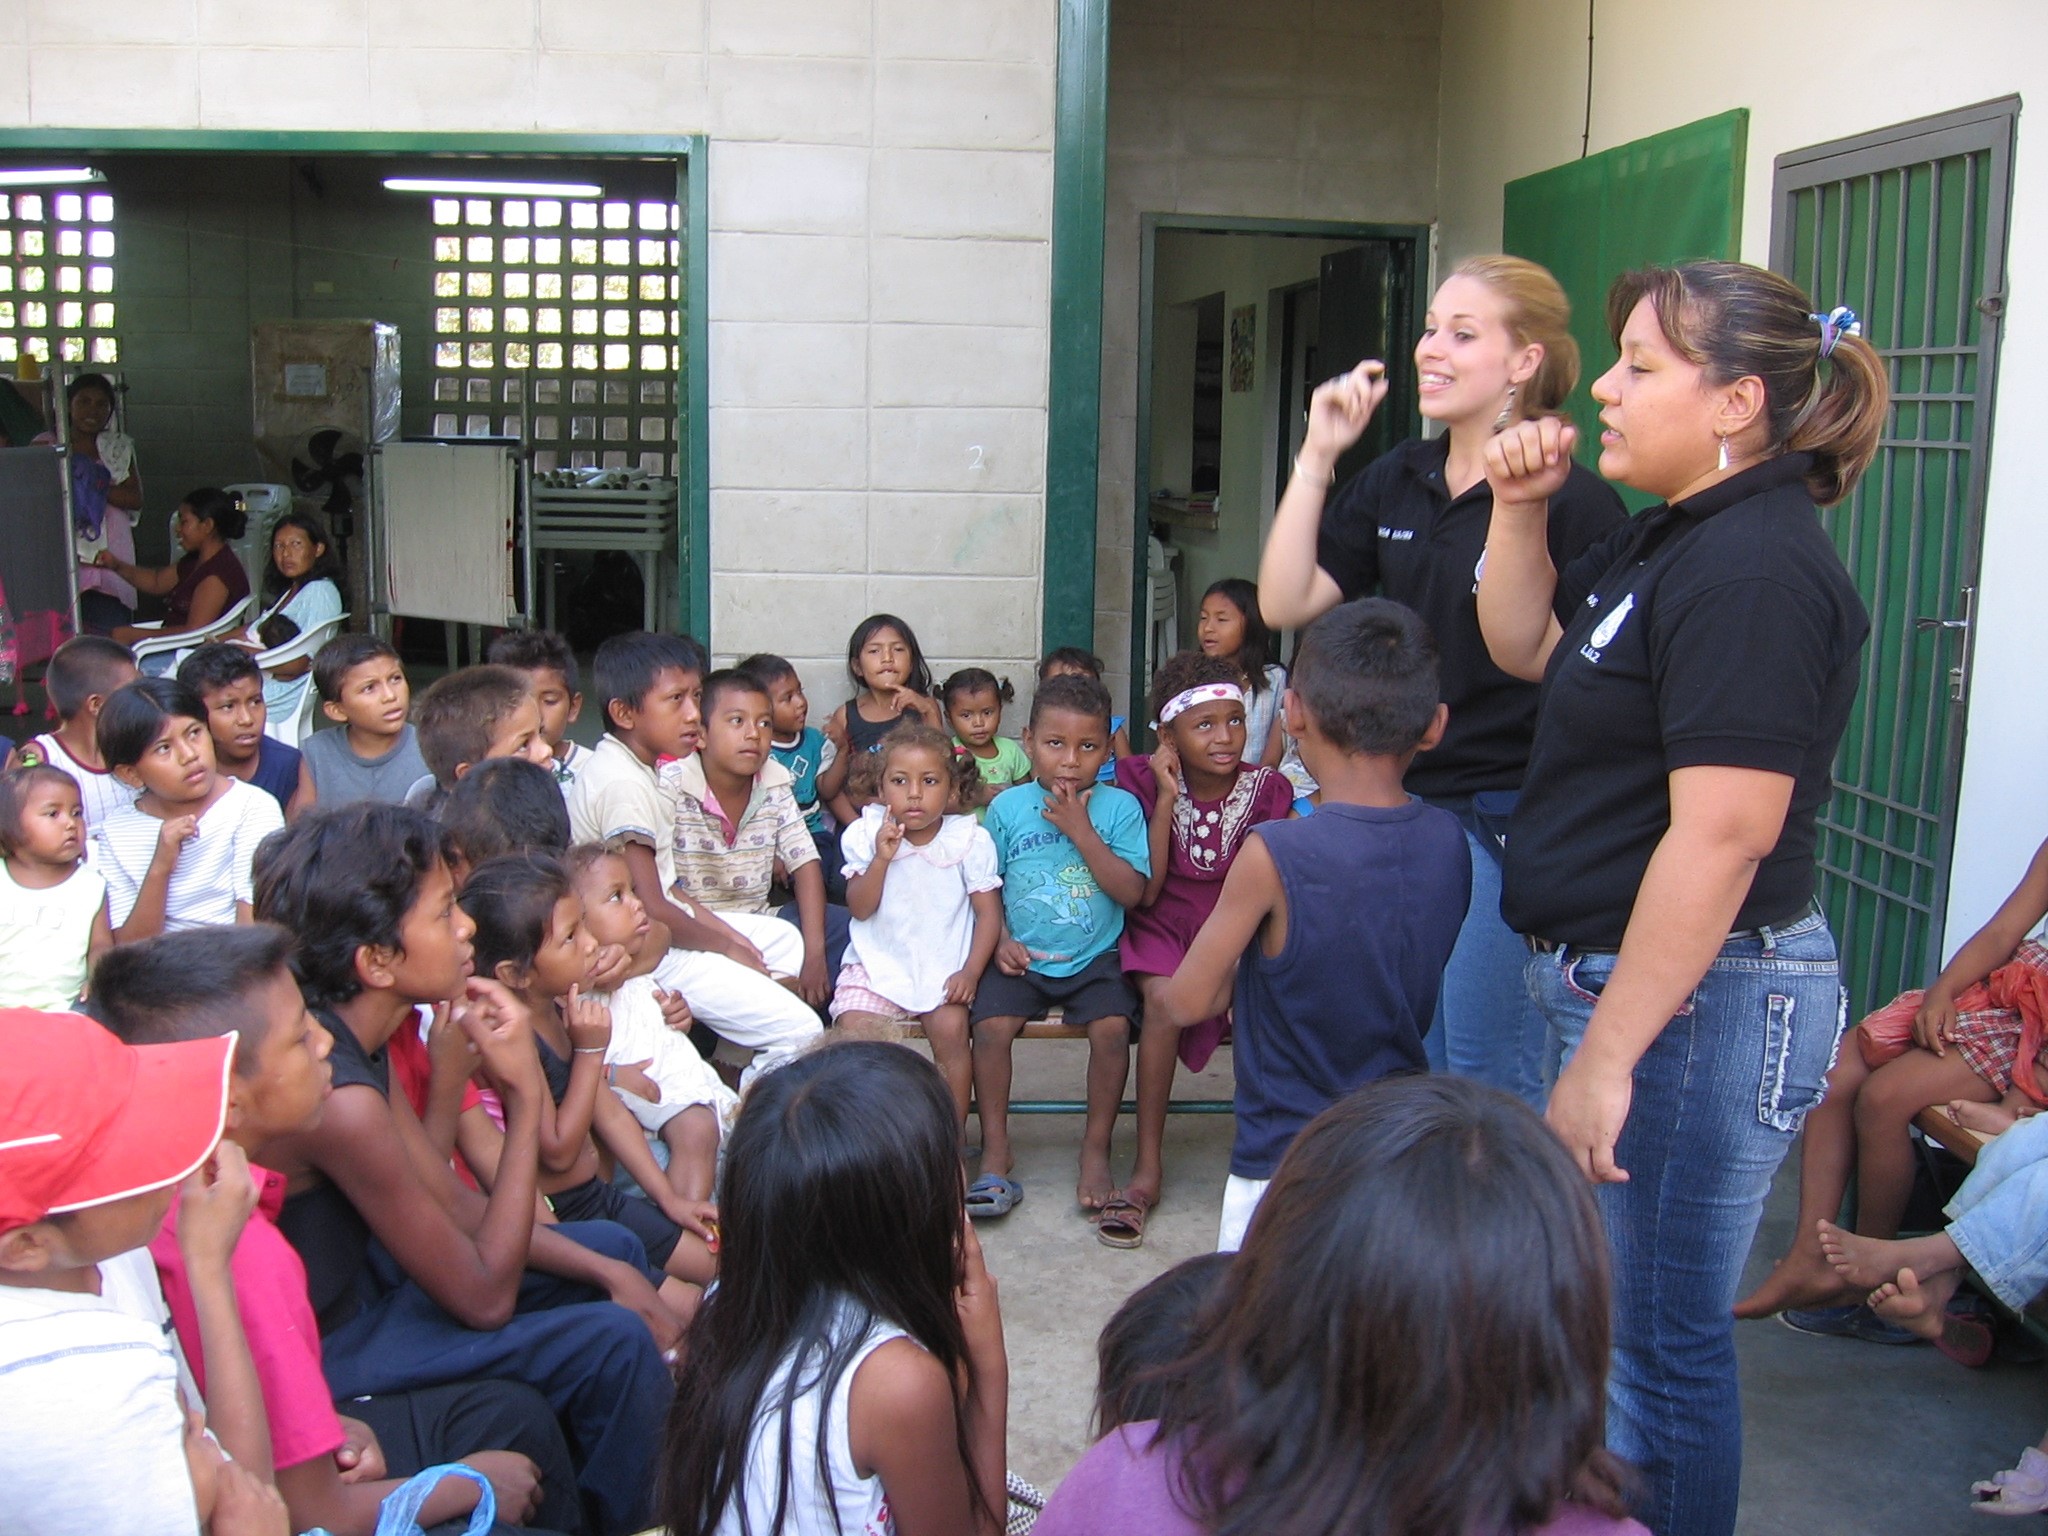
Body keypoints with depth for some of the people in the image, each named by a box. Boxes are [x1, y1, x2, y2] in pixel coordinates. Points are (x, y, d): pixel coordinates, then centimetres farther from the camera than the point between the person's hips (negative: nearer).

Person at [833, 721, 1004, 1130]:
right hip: (877, 963, 1)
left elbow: (989, 913, -3)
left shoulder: (970, 839, -4)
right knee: (854, 1028, -22)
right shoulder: (866, 835, -1)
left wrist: (970, 971, -15)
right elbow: (860, 909, -6)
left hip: (944, 967, -1)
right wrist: (881, 859, -21)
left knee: (950, 1028, -25)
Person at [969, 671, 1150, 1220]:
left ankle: (1097, 1148, -4)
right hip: (1021, 958, 1)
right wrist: (1000, 938, -7)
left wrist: (1080, 830, -15)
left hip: (1094, 958, -1)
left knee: (1112, 1026, -26)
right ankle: (995, 1152, -5)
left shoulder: (1119, 807, -2)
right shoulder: (1008, 807, 2)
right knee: (990, 1024, -23)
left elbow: (1132, 892, -11)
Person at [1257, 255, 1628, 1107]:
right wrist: (1317, 456, -3)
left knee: (1491, 1082, 6)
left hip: (1507, 821, -7)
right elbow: (1286, 603, 1)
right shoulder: (1396, 480, 7)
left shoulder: (1568, 498, -13)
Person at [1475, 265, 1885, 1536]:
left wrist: (1606, 1057, -25)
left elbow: (1723, 837, -27)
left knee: (1655, 1342, 4)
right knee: (1608, 1321, 23)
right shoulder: (1672, 540, 12)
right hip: (1620, 978, 11)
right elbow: (1527, 648, 24)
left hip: (1694, 1002, -11)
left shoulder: (1754, 570, -21)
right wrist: (1520, 511, 6)